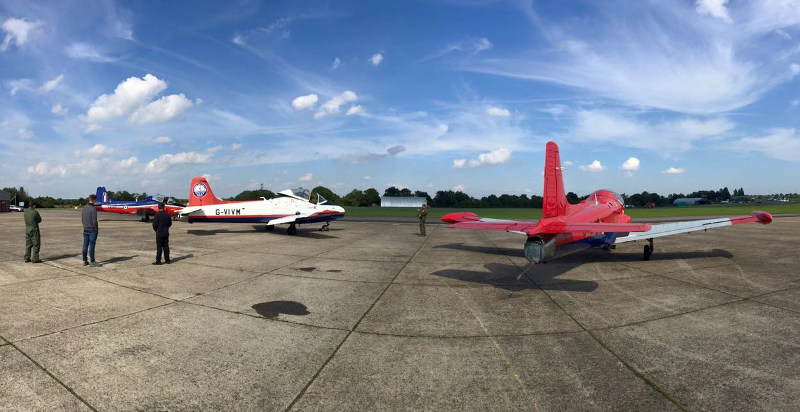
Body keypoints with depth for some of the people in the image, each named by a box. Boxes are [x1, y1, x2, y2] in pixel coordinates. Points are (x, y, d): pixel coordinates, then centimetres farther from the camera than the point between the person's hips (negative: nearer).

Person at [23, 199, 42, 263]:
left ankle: (27, 258, 17)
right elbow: (39, 220, -6)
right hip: (34, 230, -7)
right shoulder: (35, 212, -17)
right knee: (36, 245, -1)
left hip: (27, 229, 7)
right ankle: (35, 259, -1)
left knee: (28, 244, 14)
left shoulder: (26, 211, 3)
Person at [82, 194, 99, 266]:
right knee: (91, 246, -4)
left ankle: (85, 261, 16)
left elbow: (82, 218, 14)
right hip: (92, 229, -8)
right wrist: (96, 229, -8)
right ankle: (92, 262, 0)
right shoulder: (93, 208, -17)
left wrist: (85, 226, 20)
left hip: (85, 229, 8)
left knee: (85, 245, 11)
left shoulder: (84, 207, 7)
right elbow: (94, 220, -18)